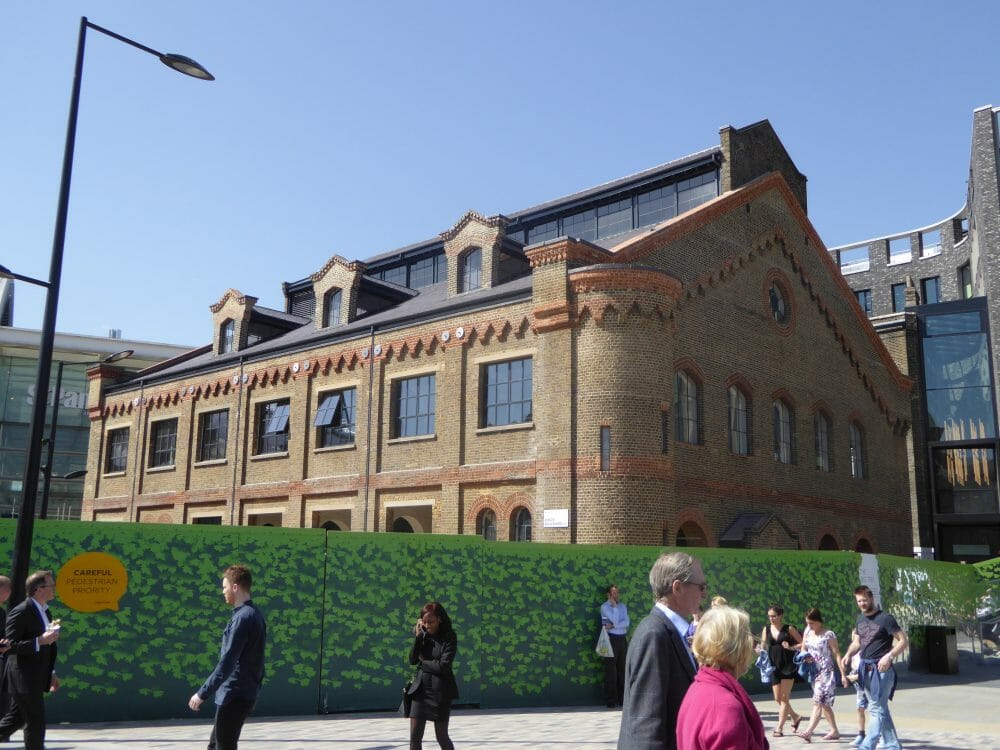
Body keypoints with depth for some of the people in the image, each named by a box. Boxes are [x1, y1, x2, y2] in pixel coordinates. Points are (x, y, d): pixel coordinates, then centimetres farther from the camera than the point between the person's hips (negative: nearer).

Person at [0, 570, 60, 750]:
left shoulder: (44, 611, 11)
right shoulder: (21, 612, -17)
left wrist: (51, 673, 17)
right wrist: (40, 641, -28)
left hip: (35, 678, 9)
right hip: (24, 679, -9)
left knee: (16, 718, 17)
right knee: (36, 722, -3)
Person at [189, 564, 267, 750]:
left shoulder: (243, 618, -18)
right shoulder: (253, 614, 12)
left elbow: (226, 663, -22)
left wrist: (202, 693, -19)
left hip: (234, 695, -10)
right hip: (242, 693, 10)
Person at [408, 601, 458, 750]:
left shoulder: (449, 636, -10)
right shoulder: (422, 634, 3)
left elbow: (444, 666, -17)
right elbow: (413, 660, -3)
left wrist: (423, 662, -4)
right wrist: (417, 636, -13)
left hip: (440, 691, -4)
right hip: (421, 689, 4)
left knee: (441, 737, 5)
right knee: (414, 737, 2)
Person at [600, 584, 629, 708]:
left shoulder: (623, 606, 14)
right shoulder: (604, 607, 0)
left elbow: (626, 623, 0)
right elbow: (615, 620, -13)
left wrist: (613, 626, -12)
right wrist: (614, 606, -7)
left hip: (622, 639, 5)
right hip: (611, 639, -5)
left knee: (623, 669, 5)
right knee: (611, 670, -4)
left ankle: (622, 698, 11)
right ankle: (611, 700, -1)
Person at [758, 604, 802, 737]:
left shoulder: (789, 629, -3)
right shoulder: (766, 629, 7)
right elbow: (763, 647, 12)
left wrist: (791, 647, -16)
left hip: (788, 665, -4)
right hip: (774, 666, 4)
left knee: (784, 697, -4)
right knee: (778, 698, 7)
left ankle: (779, 728, 1)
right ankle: (795, 717, 31)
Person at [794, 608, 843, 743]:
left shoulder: (828, 634, -11)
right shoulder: (807, 631, 6)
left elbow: (836, 654, -10)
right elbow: (803, 648, 15)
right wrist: (805, 656, -8)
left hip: (826, 671, -7)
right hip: (814, 671, 7)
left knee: (818, 701, -14)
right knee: (824, 703, 12)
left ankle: (808, 732, -22)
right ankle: (834, 731, 23)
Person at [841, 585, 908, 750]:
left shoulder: (885, 618, -10)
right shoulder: (860, 619, 11)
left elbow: (904, 641, -11)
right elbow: (857, 642, 19)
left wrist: (889, 656, -23)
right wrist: (848, 654, 0)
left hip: (881, 669, -7)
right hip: (865, 669, 7)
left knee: (876, 708, -8)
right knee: (881, 708, 12)